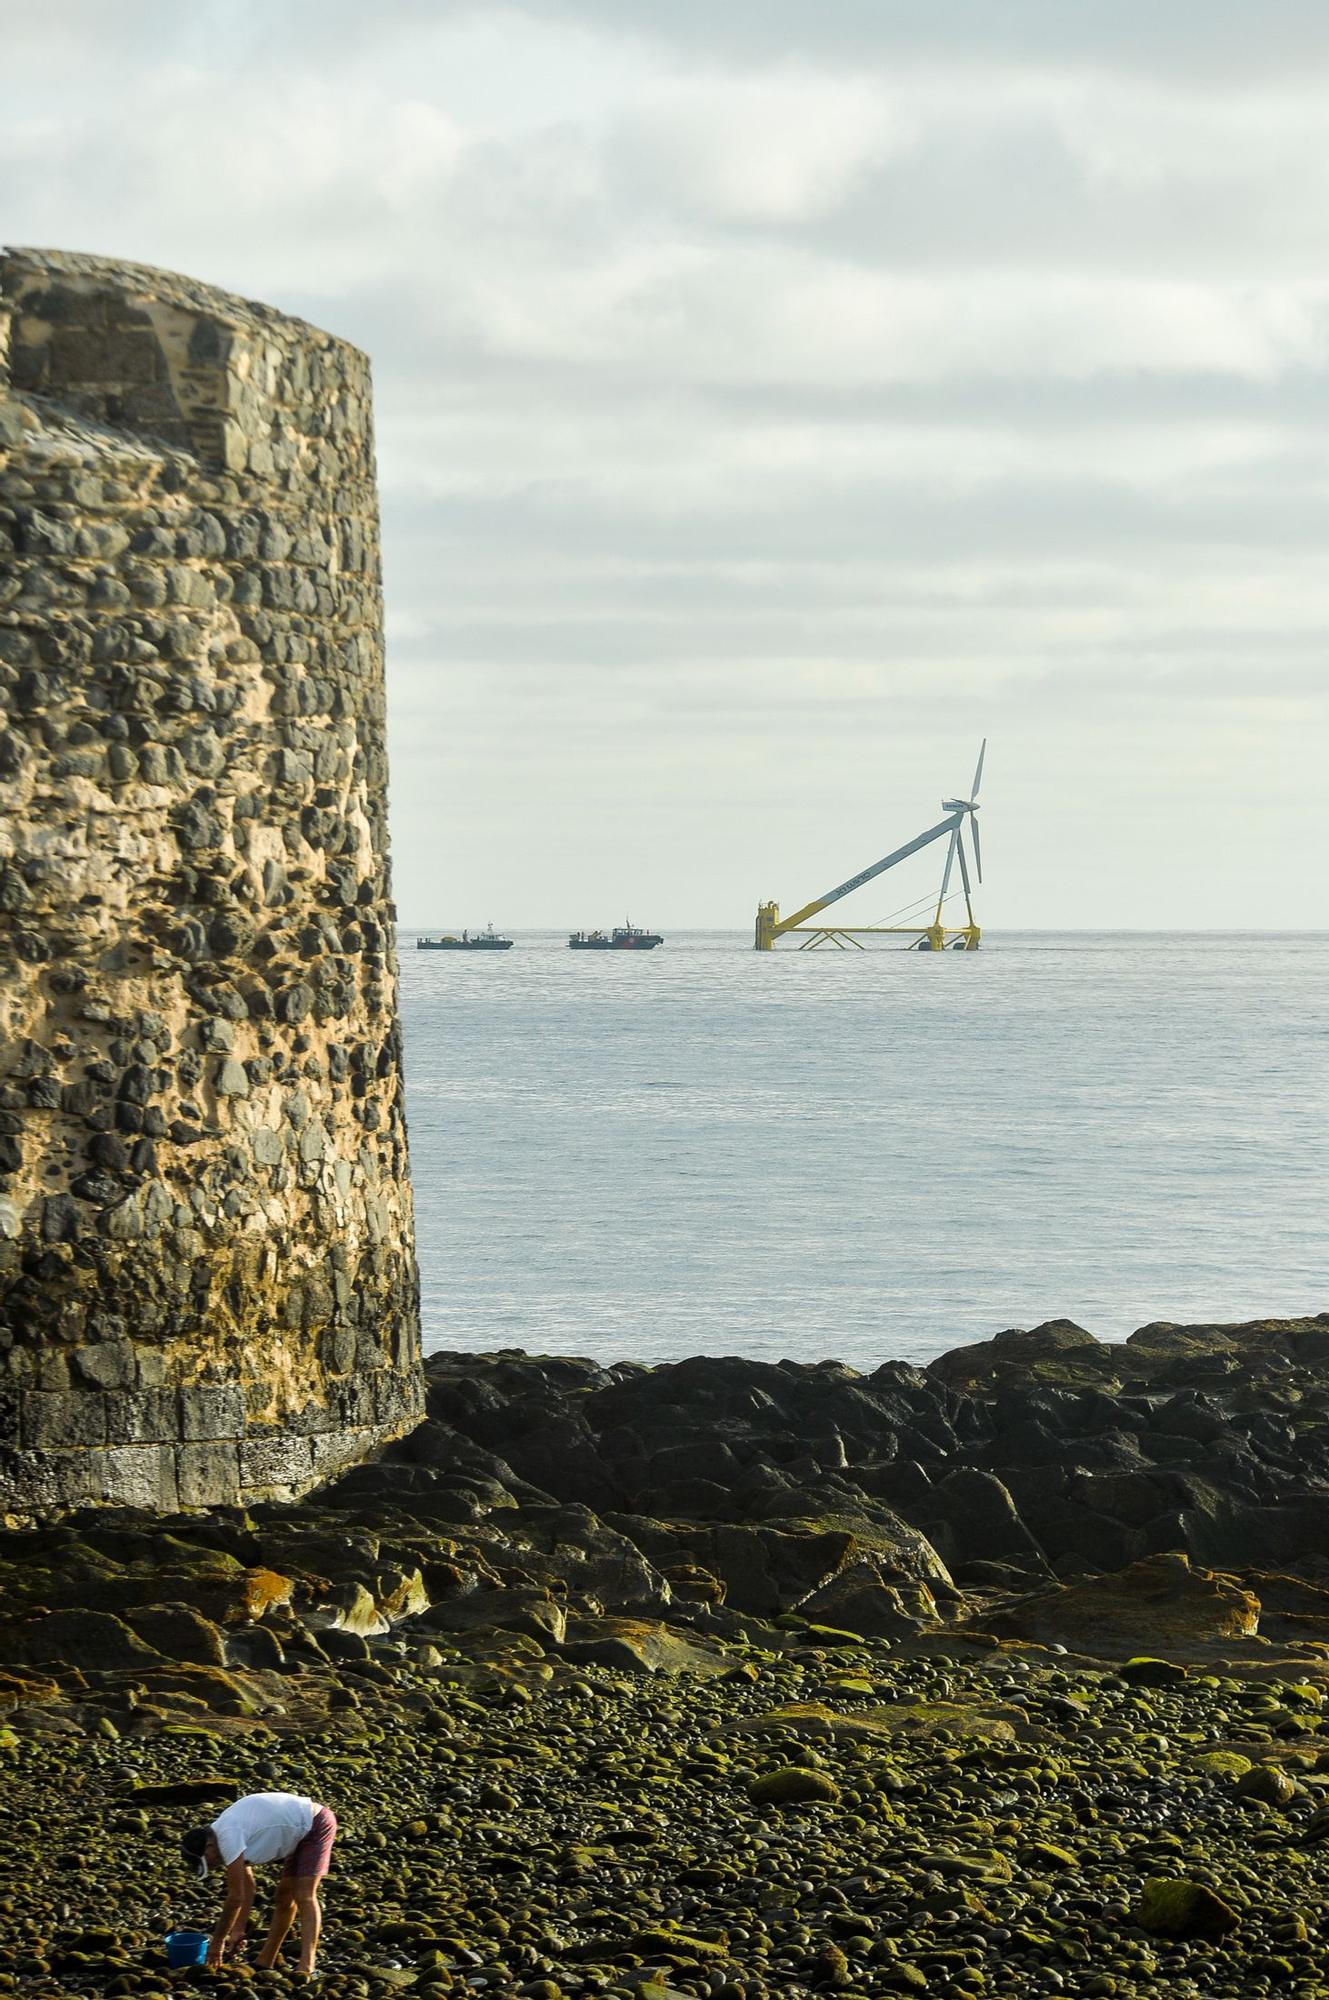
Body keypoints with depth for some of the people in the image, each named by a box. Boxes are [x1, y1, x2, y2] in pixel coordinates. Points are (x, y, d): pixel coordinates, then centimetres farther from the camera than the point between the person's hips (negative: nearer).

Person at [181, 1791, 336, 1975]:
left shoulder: (228, 1837, -25)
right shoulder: (224, 1831, 4)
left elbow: (236, 1898, -21)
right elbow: (246, 1887, 10)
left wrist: (217, 1942, -12)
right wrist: (238, 1931, 8)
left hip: (316, 1826, -10)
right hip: (302, 1830, 10)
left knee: (304, 1896, -18)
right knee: (285, 1895, 15)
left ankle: (306, 1968, -25)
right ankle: (264, 1962, 23)